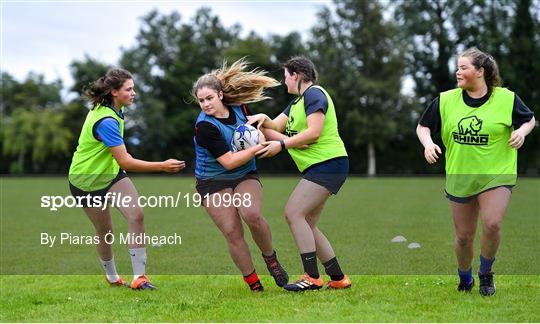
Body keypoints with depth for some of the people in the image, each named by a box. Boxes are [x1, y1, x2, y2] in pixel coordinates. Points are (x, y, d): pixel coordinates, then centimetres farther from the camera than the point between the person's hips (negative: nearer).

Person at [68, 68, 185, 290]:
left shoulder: (113, 110, -3)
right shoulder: (105, 121, -33)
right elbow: (125, 163, -36)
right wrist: (162, 166, -37)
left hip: (110, 172, 7)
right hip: (87, 180, -7)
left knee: (136, 214, -14)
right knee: (105, 231, 6)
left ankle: (139, 277, -12)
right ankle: (111, 277, 33)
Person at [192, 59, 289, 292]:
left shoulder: (239, 108, -4)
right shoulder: (204, 126, -20)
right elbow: (229, 162, -22)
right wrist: (260, 147, -21)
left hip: (245, 176, 3)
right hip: (213, 182, -3)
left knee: (252, 215, -26)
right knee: (232, 233, -12)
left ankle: (270, 258, -2)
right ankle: (253, 282, 3)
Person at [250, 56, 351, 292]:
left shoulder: (314, 94, -9)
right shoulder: (297, 102, 22)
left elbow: (314, 132, -19)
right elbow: (275, 127, 16)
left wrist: (282, 144, -17)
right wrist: (263, 119, -5)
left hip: (328, 164, -10)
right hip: (318, 168, 10)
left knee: (293, 213, -17)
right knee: (307, 226, 8)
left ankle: (312, 278, -17)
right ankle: (338, 278, 13)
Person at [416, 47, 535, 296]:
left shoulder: (506, 98, -6)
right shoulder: (445, 100, -2)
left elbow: (529, 119, 9)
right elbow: (423, 127, 8)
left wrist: (521, 132, -12)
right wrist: (428, 144, -12)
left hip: (497, 175, -2)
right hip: (460, 177, 2)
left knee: (492, 224, -22)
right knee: (463, 236, 8)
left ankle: (485, 273, 5)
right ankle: (465, 280, 35)